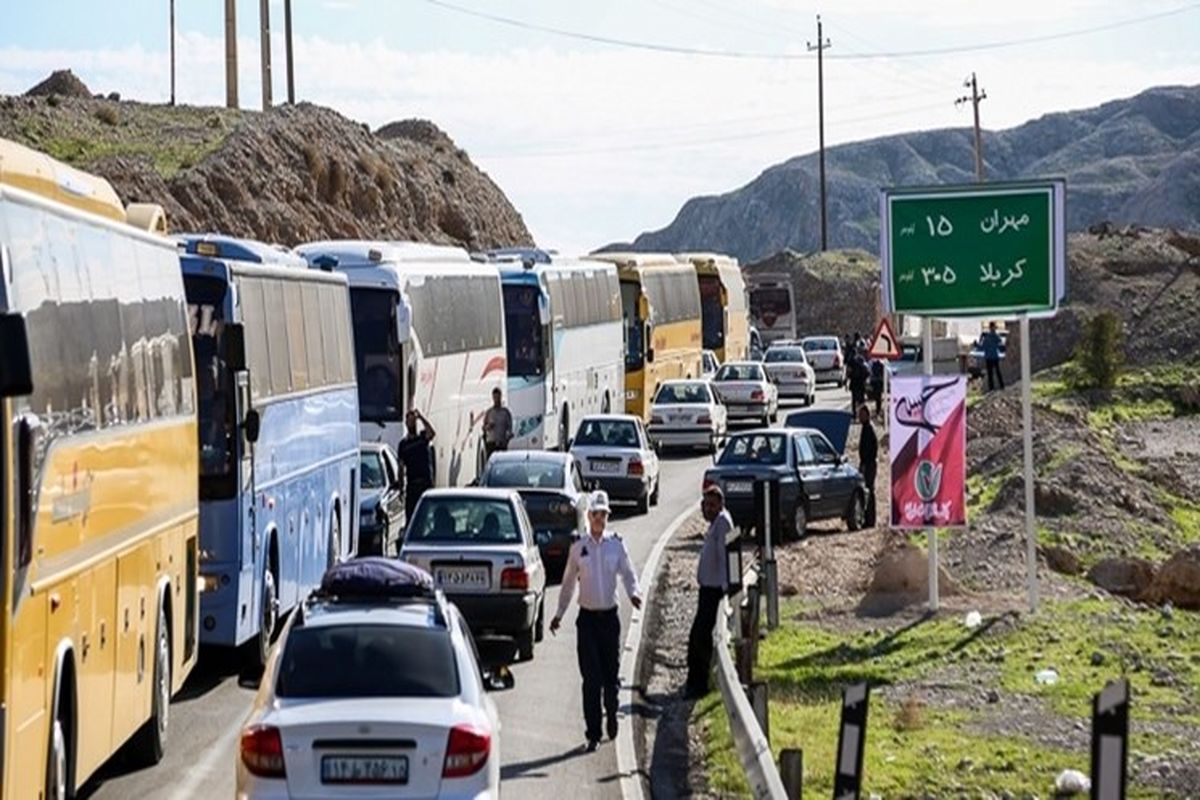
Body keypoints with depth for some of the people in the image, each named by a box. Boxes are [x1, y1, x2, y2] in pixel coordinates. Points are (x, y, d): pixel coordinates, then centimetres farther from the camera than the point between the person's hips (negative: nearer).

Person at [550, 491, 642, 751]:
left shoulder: (616, 545, 1)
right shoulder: (578, 548, 2)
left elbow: (628, 573, 0)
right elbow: (569, 582, 10)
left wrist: (634, 593, -21)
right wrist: (559, 613, 10)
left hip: (609, 616, 0)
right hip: (587, 617, 0)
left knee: (611, 673, 7)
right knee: (591, 678, -4)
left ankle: (611, 715, 34)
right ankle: (593, 733, 0)